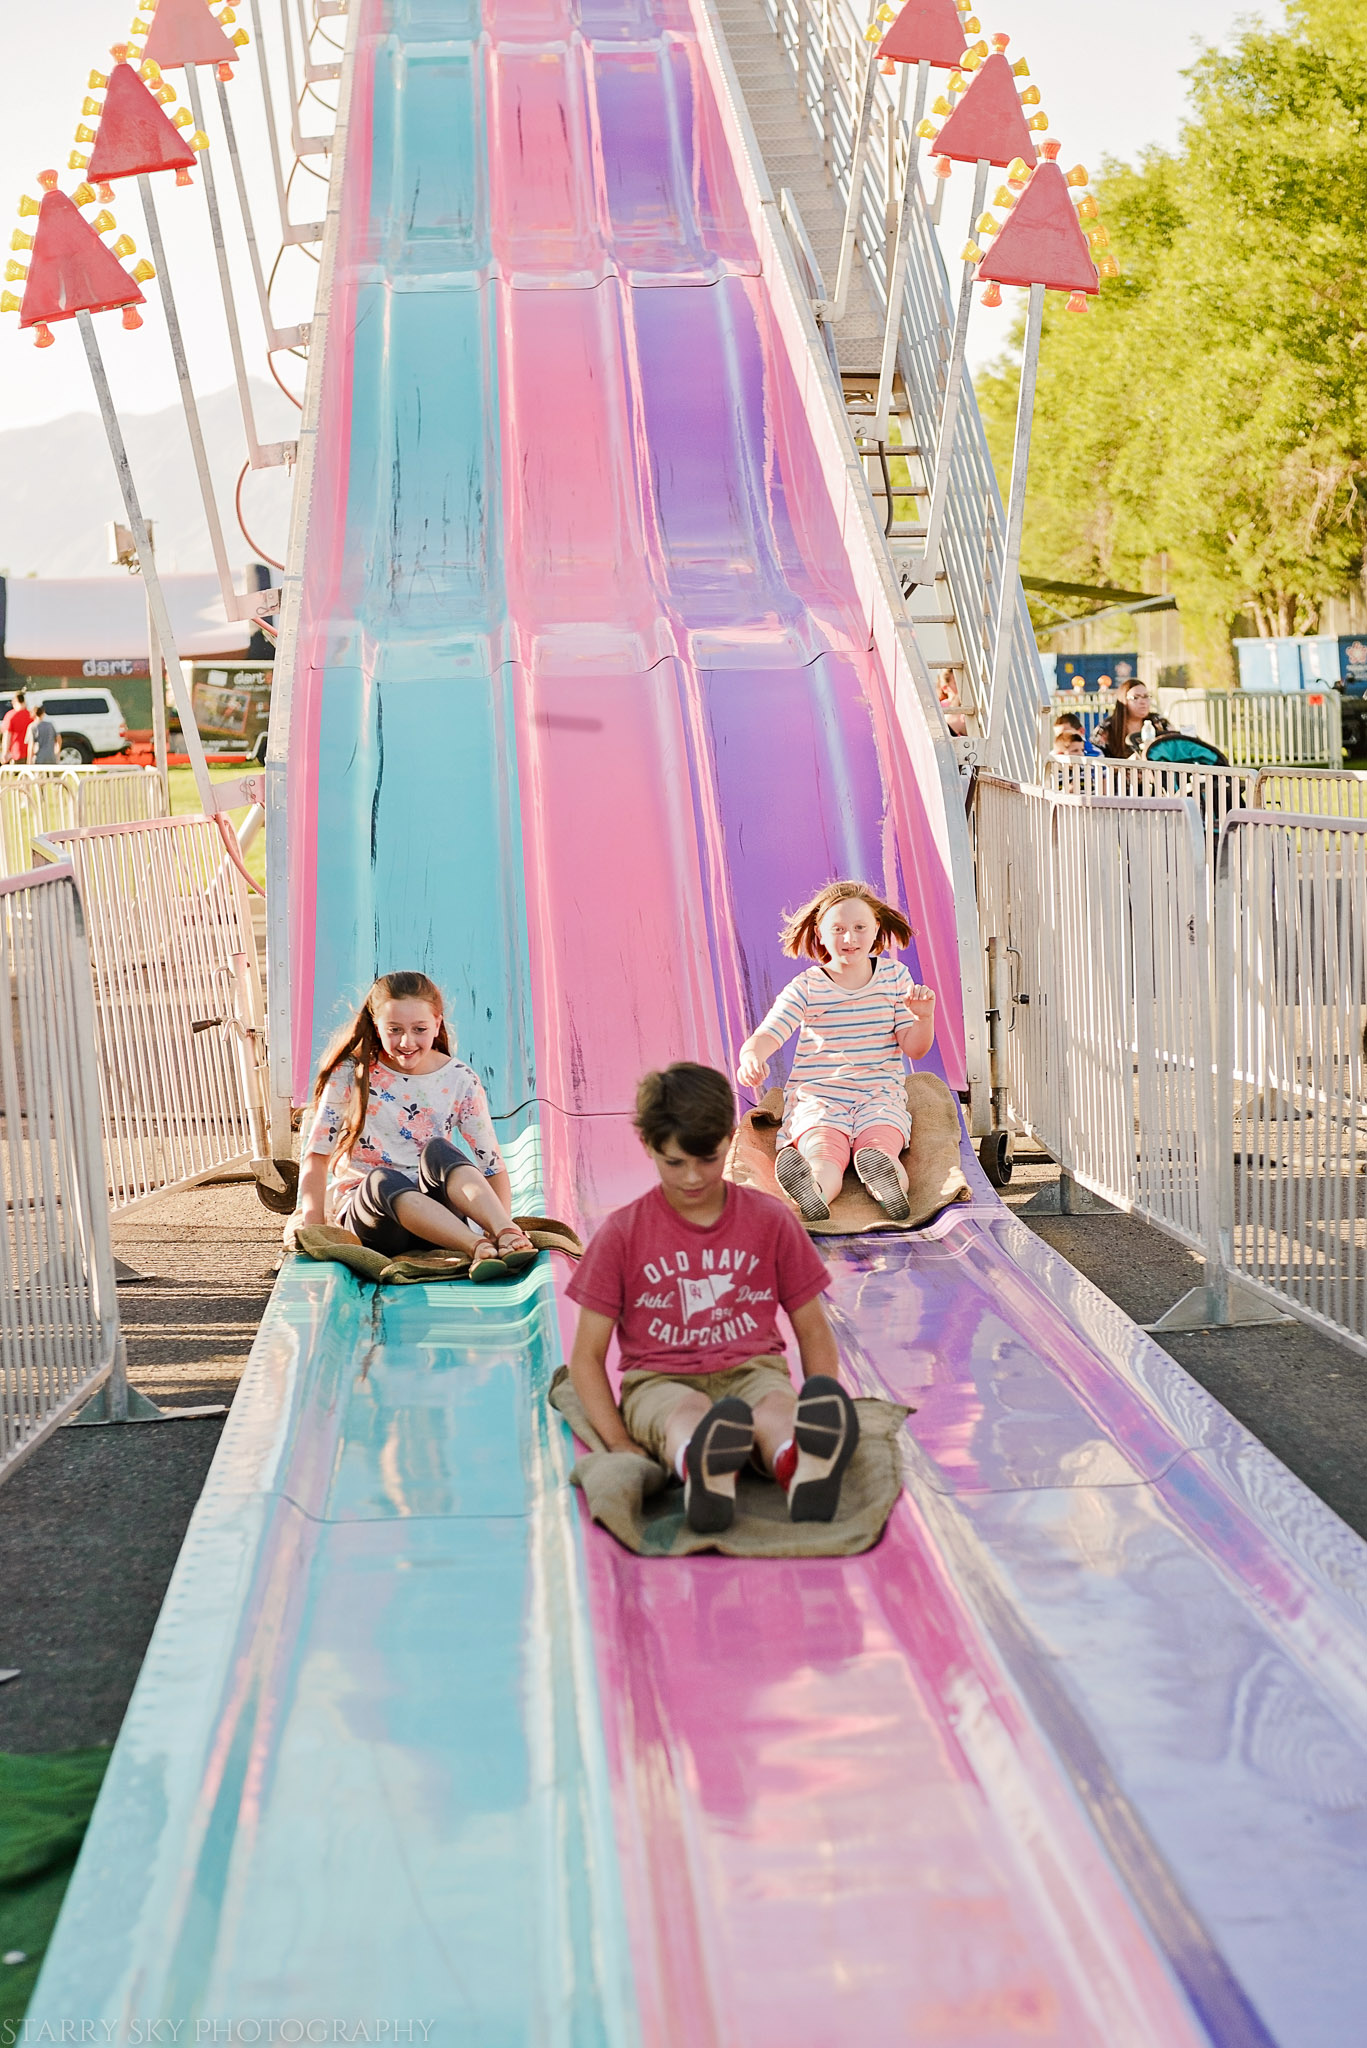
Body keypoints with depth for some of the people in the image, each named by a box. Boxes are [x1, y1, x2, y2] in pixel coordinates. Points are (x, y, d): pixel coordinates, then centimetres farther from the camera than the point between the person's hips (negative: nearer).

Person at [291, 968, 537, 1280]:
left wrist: (502, 1228, -15)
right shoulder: (351, 1075, 2)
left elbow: (493, 1165, 1)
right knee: (382, 1179, -37)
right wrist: (312, 1219, -13)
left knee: (437, 1150, -31)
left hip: (436, 1214, 1)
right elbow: (317, 1153, 3)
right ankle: (478, 1249, -58)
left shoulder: (460, 1080, 3)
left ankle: (508, 1235, -51)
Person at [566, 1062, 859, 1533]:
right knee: (688, 1411, -39)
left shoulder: (771, 1220, 10)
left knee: (777, 1406, -37)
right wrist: (618, 1441, -11)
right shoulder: (621, 1234, 5)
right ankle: (704, 1477, -78)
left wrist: (827, 1418, -4)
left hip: (753, 1370, 1)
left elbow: (812, 1331, 14)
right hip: (660, 1383, -1)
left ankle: (805, 1469, -75)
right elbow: (587, 1355, 5)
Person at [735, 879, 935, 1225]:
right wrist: (751, 1057, -34)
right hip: (817, 1099, -2)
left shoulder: (895, 976, 8)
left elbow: (914, 1048, 6)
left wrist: (924, 1017, -18)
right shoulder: (806, 988, 3)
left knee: (881, 1146, -36)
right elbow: (767, 1035, -8)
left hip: (880, 1097, 2)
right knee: (825, 1158, -37)